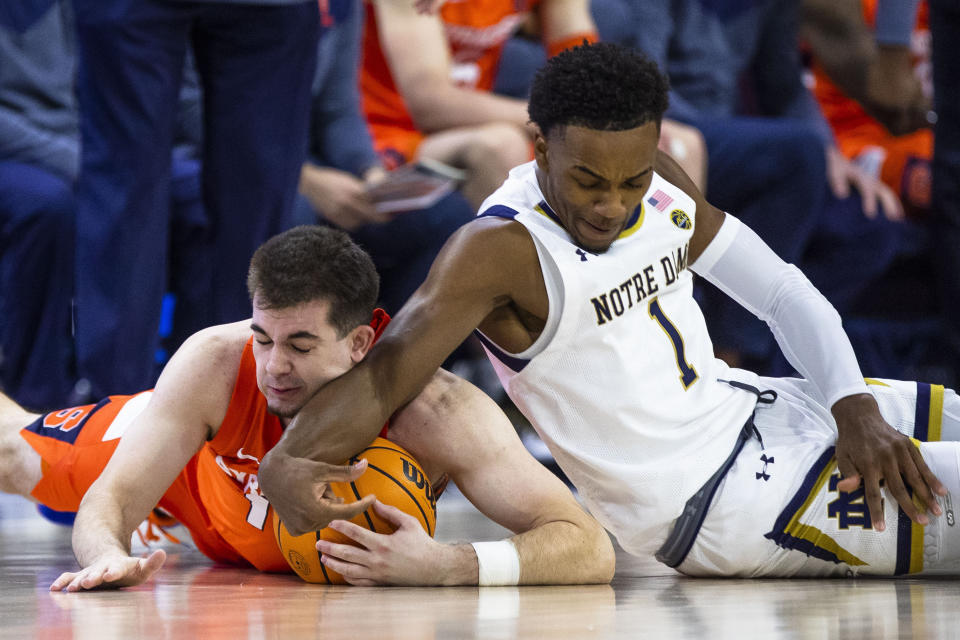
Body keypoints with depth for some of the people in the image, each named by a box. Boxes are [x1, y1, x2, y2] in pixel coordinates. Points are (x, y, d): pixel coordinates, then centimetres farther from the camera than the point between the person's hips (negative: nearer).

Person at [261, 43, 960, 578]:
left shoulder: (660, 182, -1)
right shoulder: (502, 249, -23)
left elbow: (785, 293, 5)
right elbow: (385, 373, -31)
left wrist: (855, 408, -11)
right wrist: (284, 463, -51)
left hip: (747, 402, 8)